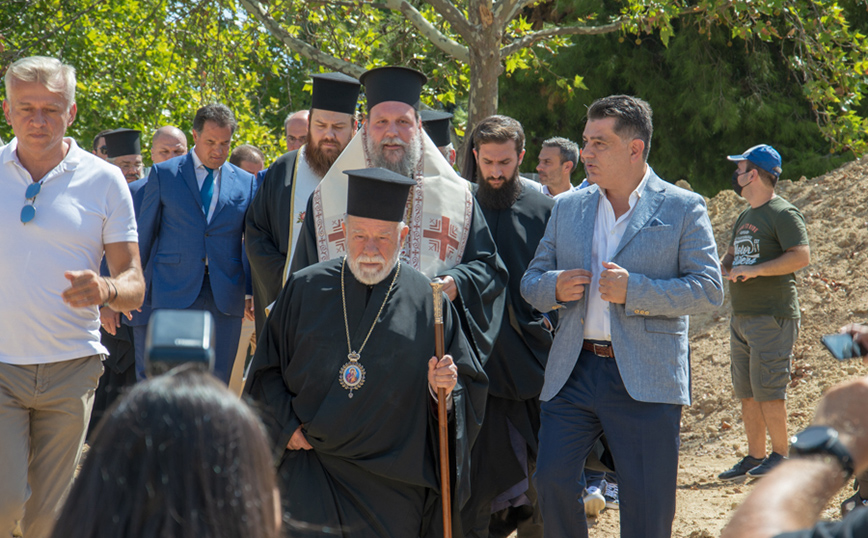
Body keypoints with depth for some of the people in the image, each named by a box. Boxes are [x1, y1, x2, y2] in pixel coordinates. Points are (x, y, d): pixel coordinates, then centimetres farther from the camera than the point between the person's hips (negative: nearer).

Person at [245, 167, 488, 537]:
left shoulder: (429, 302, 1)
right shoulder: (306, 289, 4)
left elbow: (468, 384, 4)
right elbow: (268, 369, 10)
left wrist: (444, 389, -18)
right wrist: (288, 427, -2)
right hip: (311, 472, 0)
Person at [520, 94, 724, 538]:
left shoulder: (682, 209, 2)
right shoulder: (567, 208, 14)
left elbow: (708, 289, -6)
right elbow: (531, 281, 17)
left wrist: (635, 290, -17)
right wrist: (555, 287, -7)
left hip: (645, 379, -3)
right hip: (572, 371, 4)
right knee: (551, 480, -7)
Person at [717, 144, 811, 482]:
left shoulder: (783, 213, -9)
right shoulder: (744, 218, 19)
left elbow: (801, 256, -19)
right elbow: (731, 255, 27)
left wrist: (754, 270, -21)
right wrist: (724, 267, 3)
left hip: (773, 317, -9)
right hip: (741, 316, 9)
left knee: (768, 389, -8)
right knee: (746, 392, 9)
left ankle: (780, 454, 3)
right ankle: (755, 456, 15)